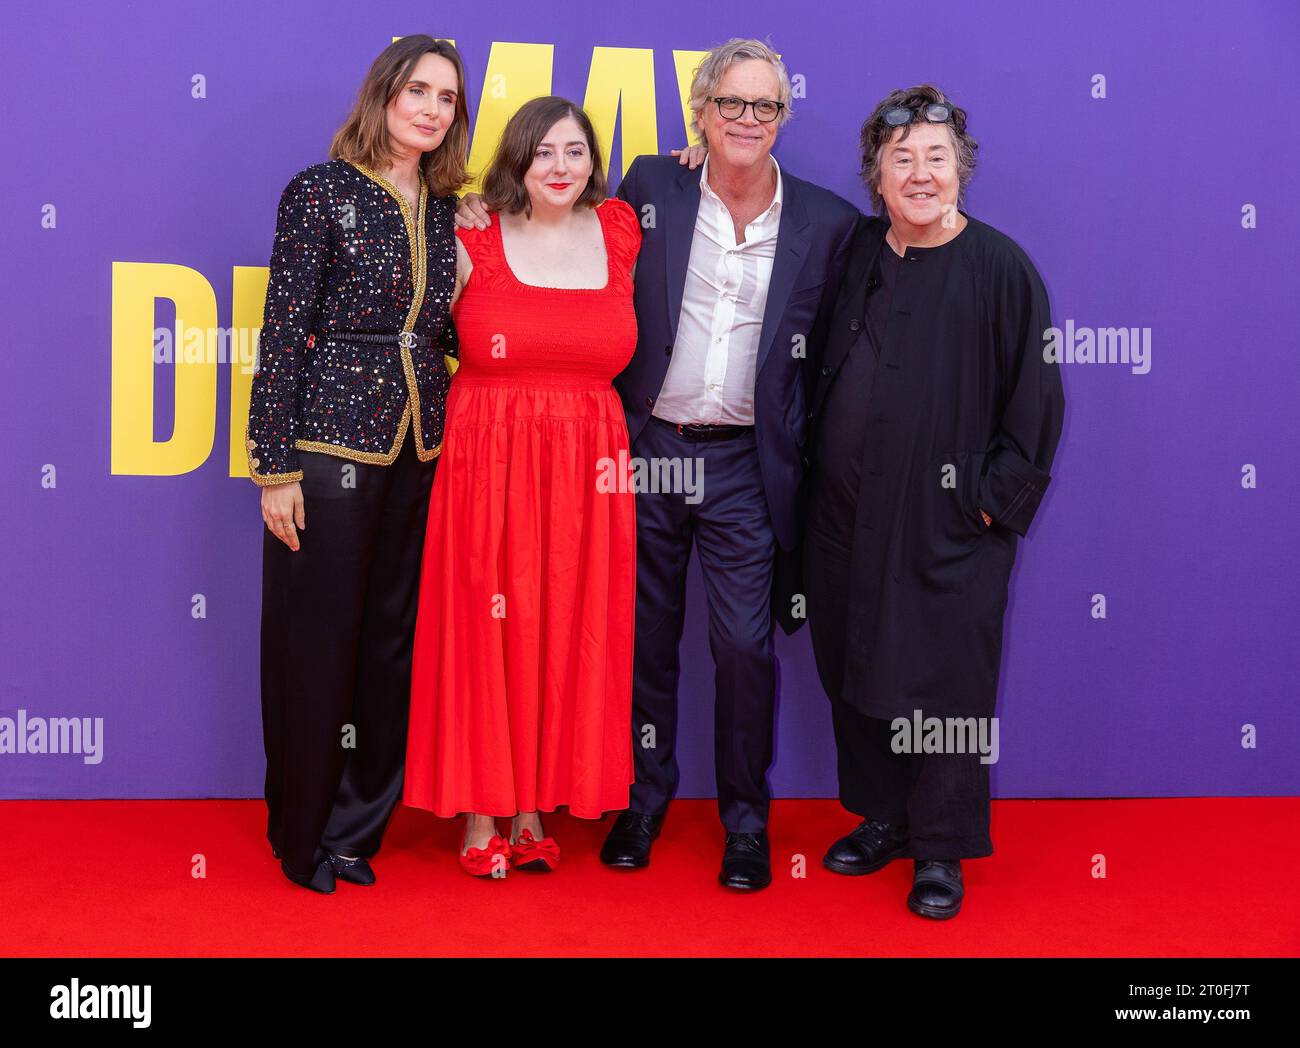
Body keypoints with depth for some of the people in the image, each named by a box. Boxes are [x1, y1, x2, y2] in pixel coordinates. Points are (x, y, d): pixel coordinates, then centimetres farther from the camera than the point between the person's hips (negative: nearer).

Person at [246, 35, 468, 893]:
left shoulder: (444, 211, 12)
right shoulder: (321, 191, -4)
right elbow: (283, 332, -7)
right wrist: (274, 465, -11)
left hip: (419, 449, 5)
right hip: (330, 442, -5)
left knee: (392, 638, 10)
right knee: (315, 639, 3)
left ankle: (358, 824, 24)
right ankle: (302, 834, 19)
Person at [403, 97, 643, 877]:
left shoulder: (621, 233, 5)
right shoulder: (472, 242, 0)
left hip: (586, 474, 3)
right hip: (487, 462, -2)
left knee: (567, 637, 6)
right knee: (482, 632, 2)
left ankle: (533, 809, 20)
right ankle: (481, 812, 16)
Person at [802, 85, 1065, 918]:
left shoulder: (1001, 268, -6)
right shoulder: (854, 252, 7)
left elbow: (1035, 397, -4)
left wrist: (996, 498, -7)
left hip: (948, 521, -5)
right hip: (846, 514, 5)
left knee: (945, 684, 1)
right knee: (855, 676, 12)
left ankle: (941, 851, 16)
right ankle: (883, 819, 30)